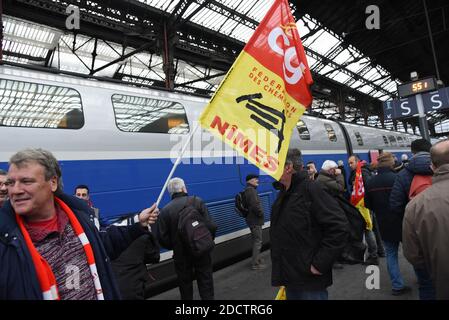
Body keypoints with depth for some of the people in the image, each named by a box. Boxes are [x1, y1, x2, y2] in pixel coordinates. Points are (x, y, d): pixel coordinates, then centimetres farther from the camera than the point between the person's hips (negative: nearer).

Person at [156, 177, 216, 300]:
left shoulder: (165, 210, -8)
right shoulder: (197, 201, -10)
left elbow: (162, 238, -10)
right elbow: (211, 226, -16)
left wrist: (175, 246, 10)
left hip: (181, 254, 1)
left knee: (185, 284, 19)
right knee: (206, 283, 13)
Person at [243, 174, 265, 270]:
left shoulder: (249, 190, 13)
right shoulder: (251, 190, -20)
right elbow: (255, 205, -28)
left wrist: (259, 213, 15)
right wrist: (261, 213, -13)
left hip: (253, 219, 10)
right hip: (255, 220, -10)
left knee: (256, 240, 20)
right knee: (258, 241, -3)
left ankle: (256, 259, 33)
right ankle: (255, 264, 4)